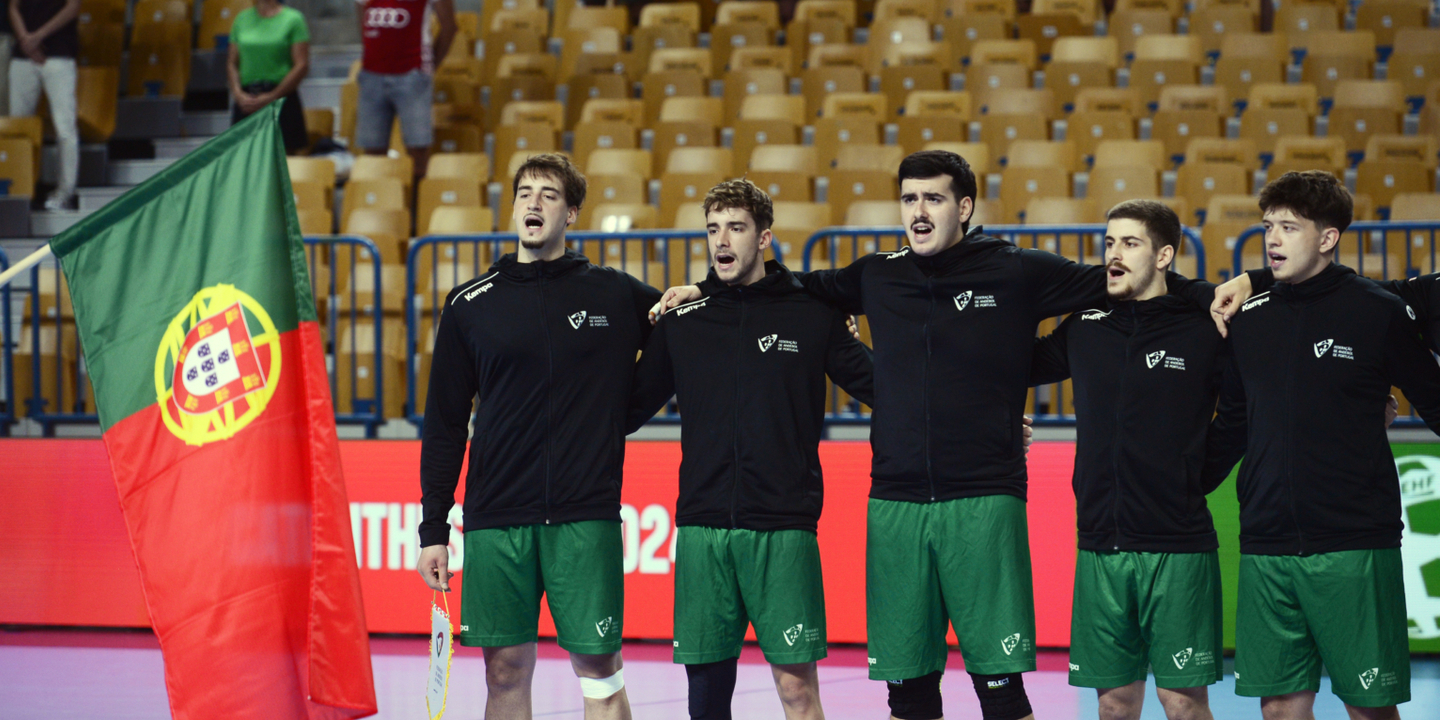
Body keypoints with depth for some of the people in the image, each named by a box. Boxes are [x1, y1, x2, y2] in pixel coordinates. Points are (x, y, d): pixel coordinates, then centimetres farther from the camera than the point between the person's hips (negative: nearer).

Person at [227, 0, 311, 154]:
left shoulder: (293, 19, 1)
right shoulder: (242, 18, 12)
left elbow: (302, 66, -5)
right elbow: (231, 63, 13)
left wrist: (271, 97, -11)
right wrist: (238, 93, -5)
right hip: (247, 104, 3)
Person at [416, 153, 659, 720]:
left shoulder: (616, 295, 5)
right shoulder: (470, 305, 7)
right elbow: (444, 424, 9)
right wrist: (433, 529, 5)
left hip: (587, 518, -1)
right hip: (495, 520, 1)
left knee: (599, 672, -1)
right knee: (506, 672, 3)